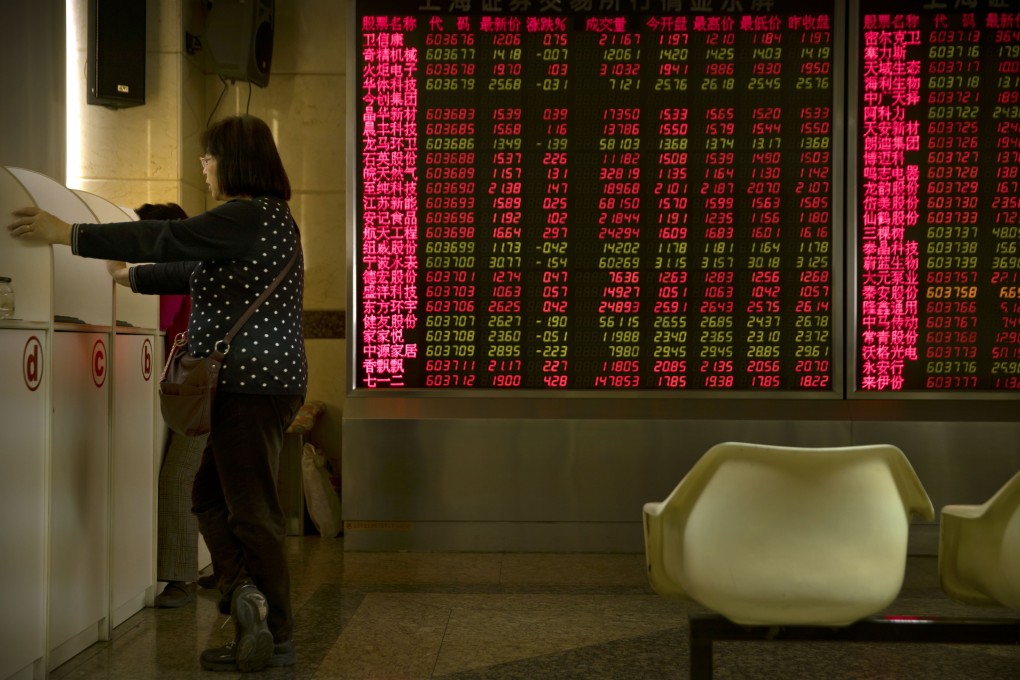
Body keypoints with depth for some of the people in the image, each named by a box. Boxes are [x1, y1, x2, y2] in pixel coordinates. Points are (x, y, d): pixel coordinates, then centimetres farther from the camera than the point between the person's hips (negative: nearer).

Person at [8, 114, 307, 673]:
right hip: (254, 380, 10)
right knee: (210, 496, 13)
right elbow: (197, 270, 26)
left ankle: (277, 640, 0)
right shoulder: (265, 217, 18)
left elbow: (169, 239, -21)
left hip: (253, 382, -10)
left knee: (250, 509, -4)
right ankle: (246, 591, 6)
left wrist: (70, 235, -18)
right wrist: (130, 276, 33)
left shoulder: (250, 215, -14)